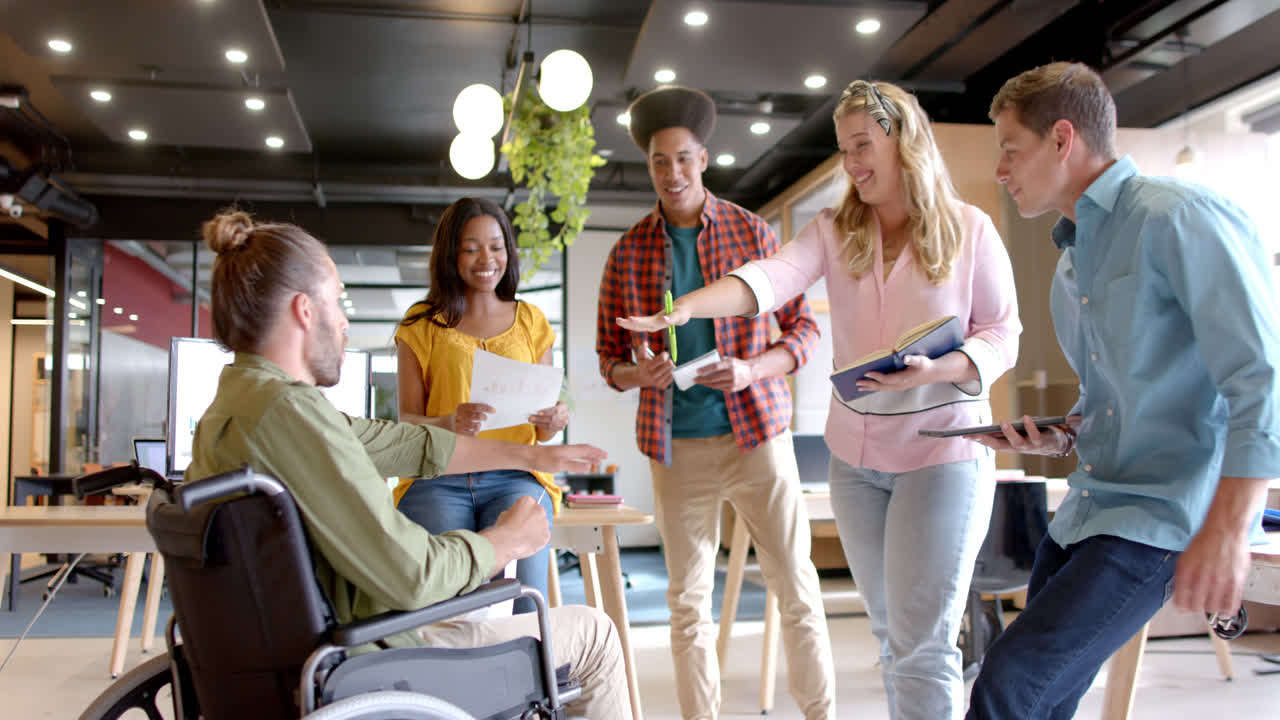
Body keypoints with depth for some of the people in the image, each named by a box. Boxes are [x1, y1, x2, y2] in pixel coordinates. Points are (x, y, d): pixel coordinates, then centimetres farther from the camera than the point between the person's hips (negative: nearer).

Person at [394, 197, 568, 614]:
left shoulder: (530, 322, 16)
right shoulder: (421, 326, 11)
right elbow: (407, 420, 5)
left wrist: (554, 420, -10)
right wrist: (449, 424, -17)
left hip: (515, 475, 1)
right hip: (437, 479, -1)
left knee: (523, 600, -26)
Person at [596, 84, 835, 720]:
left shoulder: (752, 232, 1)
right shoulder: (628, 252, 5)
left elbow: (803, 328, 2)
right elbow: (609, 355, 9)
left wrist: (751, 369, -17)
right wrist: (637, 373, -14)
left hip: (755, 430, -1)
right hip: (676, 445, 2)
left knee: (795, 585, 3)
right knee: (688, 601, 8)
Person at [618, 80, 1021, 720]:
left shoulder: (969, 229, -2)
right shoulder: (835, 229, 5)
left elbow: (1003, 336, 0)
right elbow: (769, 277, -13)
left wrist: (934, 371, -20)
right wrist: (687, 306, -31)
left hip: (943, 448, -3)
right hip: (854, 451, 4)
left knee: (923, 643, -4)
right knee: (891, 632, 14)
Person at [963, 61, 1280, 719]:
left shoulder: (1181, 219, -13)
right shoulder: (1071, 259, 17)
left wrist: (1227, 531, -25)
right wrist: (1061, 437, 4)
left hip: (1164, 517, -9)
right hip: (1086, 512, 9)